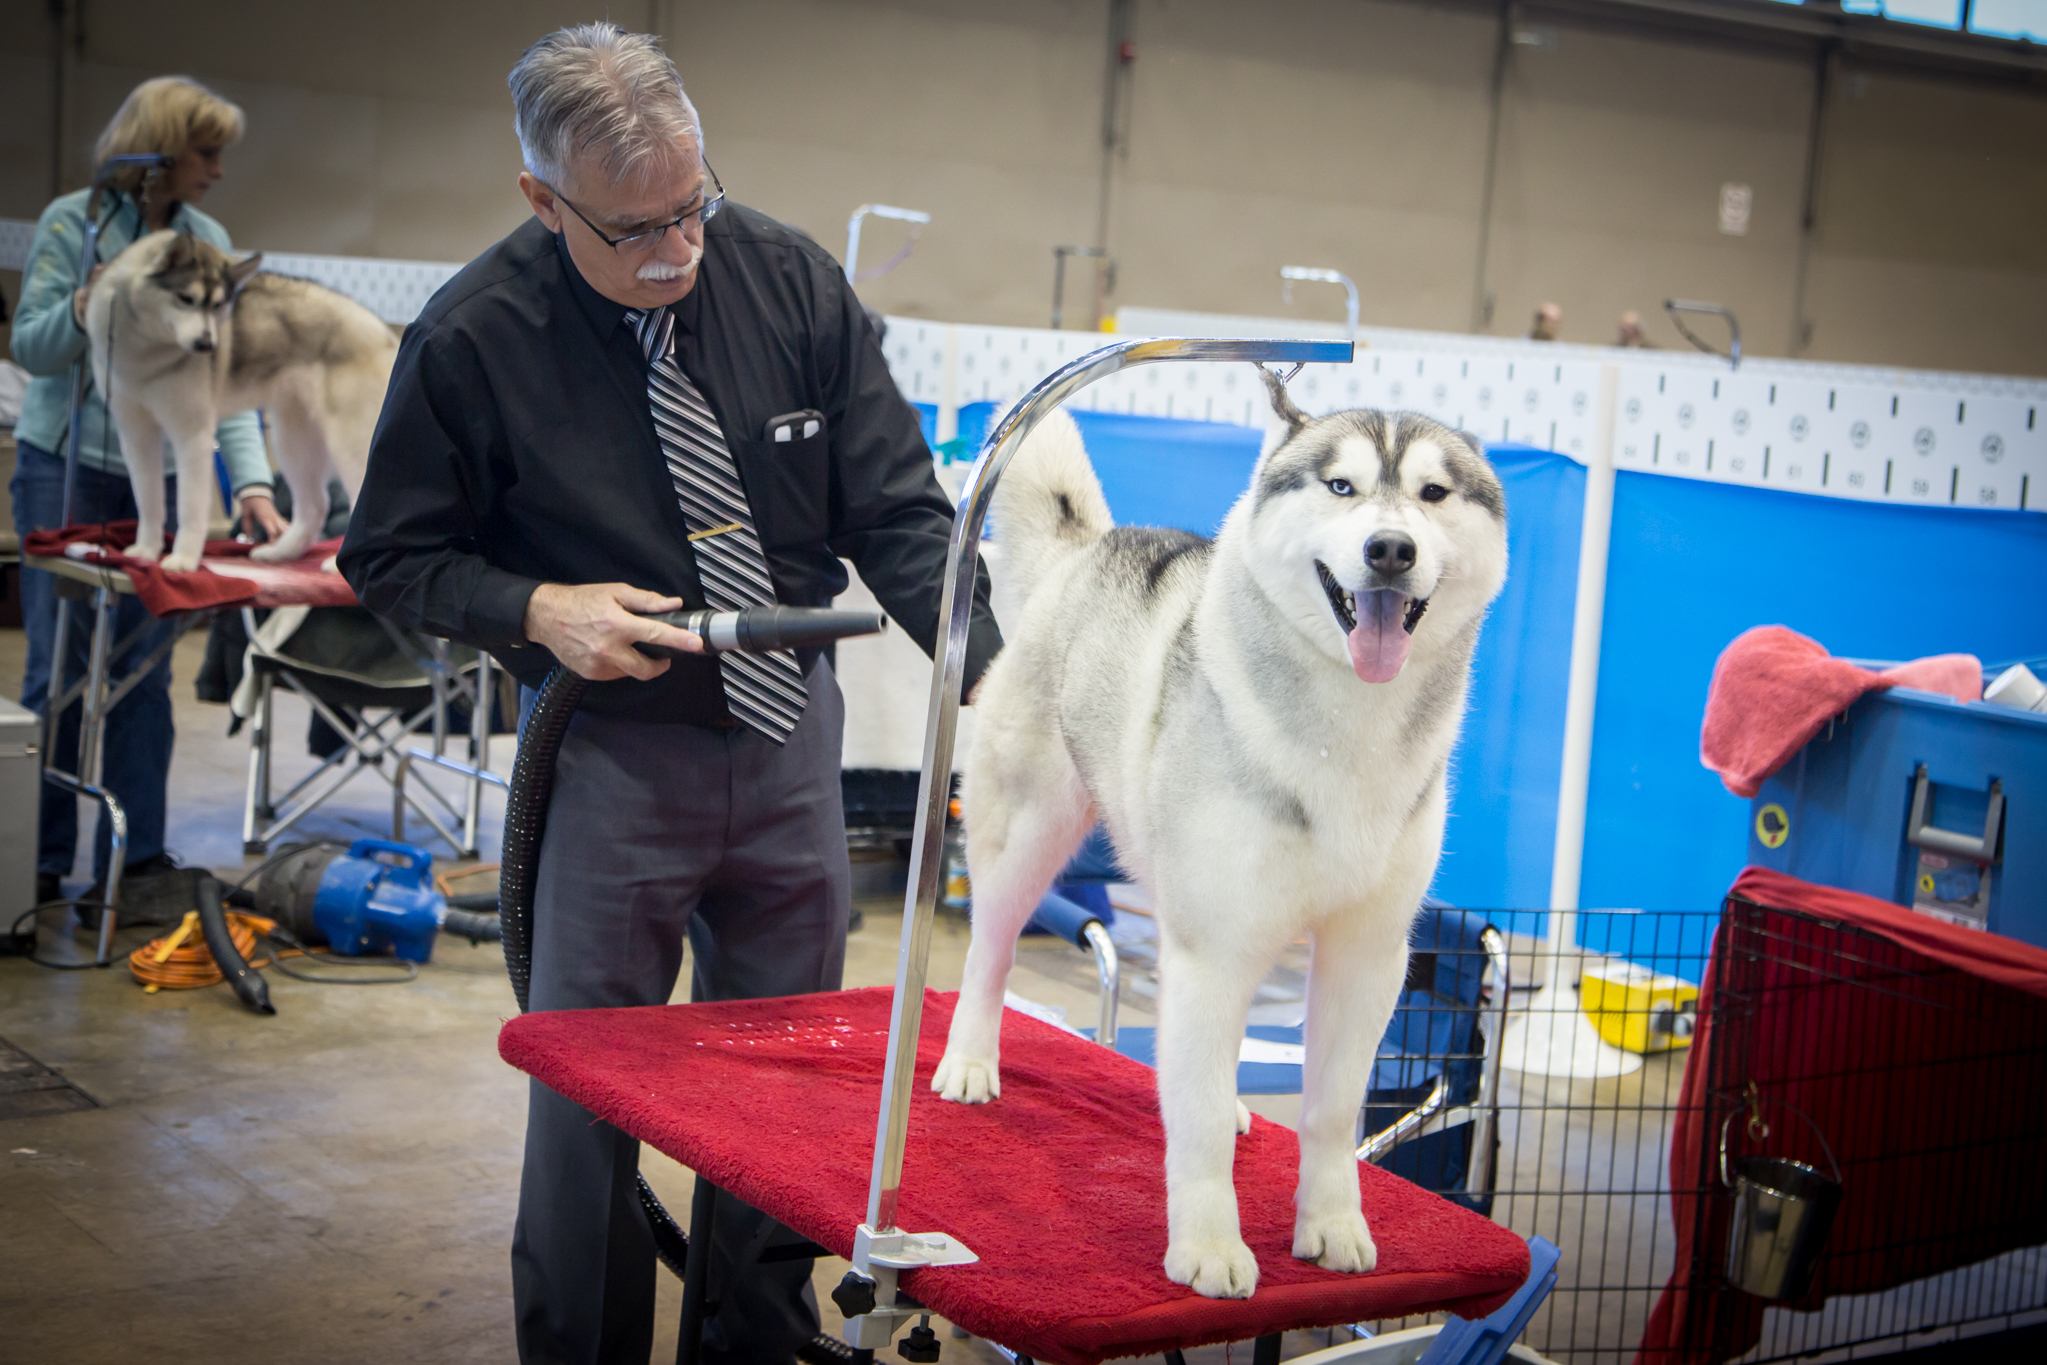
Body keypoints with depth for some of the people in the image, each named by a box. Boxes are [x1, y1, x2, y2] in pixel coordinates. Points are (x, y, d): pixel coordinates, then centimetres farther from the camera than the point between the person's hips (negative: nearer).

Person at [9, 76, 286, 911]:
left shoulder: (208, 242, 6)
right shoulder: (72, 222, -4)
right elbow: (29, 346, -3)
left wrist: (251, 482, -11)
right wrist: (85, 309, -24)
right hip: (65, 467, -3)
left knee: (144, 676, 5)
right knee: (58, 670, -1)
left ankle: (133, 861, 12)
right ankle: (42, 862, 8)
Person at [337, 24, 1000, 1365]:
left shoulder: (788, 278, -7)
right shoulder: (474, 336, -13)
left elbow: (897, 510, -4)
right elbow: (390, 554, -1)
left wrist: (993, 677, -18)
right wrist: (536, 609, -19)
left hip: (790, 738, 3)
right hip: (615, 744, -3)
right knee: (591, 1095, 3)